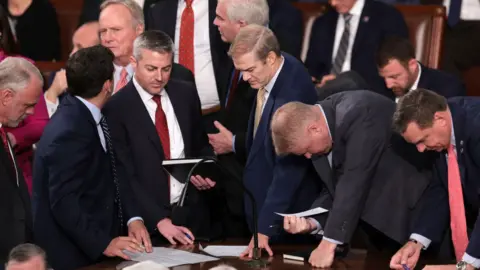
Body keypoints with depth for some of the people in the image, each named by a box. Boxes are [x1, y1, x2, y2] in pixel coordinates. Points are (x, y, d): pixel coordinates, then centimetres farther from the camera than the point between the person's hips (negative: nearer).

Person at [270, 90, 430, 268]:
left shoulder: (359, 114, -27)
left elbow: (354, 183, -30)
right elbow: (335, 188, 4)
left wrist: (329, 243, -29)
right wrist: (311, 222, -14)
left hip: (411, 213, -8)